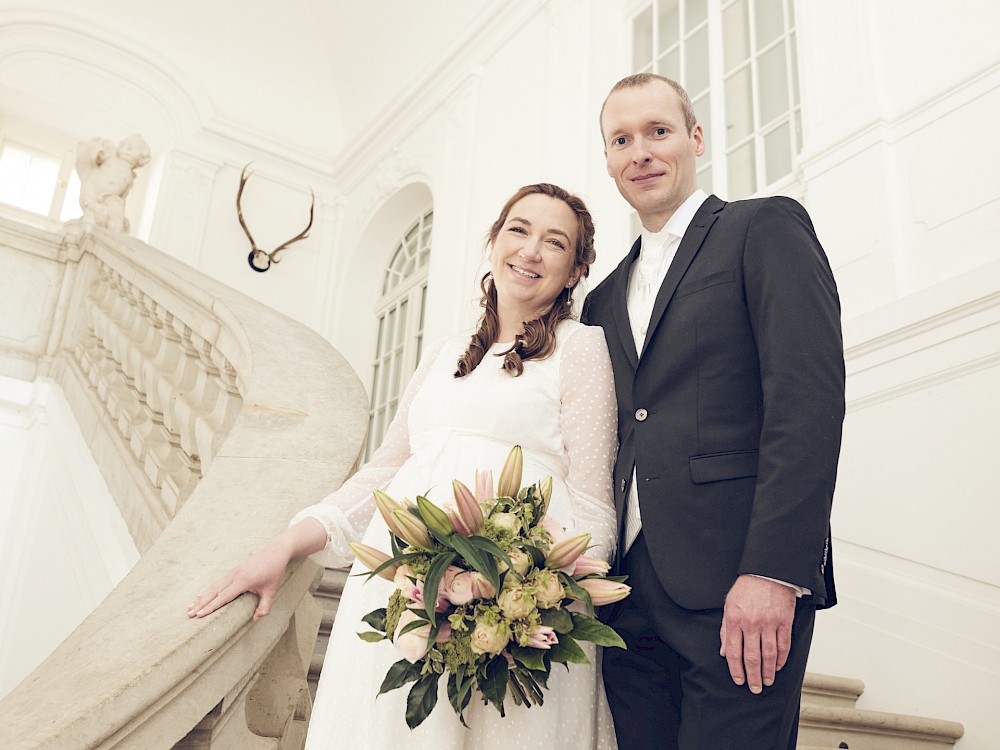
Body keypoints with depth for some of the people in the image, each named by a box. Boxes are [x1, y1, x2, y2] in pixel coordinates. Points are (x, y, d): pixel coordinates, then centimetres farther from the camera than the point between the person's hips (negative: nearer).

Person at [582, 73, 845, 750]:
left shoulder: (767, 227, 3)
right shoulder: (605, 300, 21)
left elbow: (809, 397, -10)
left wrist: (772, 570, -18)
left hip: (738, 589, -5)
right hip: (628, 593, 6)